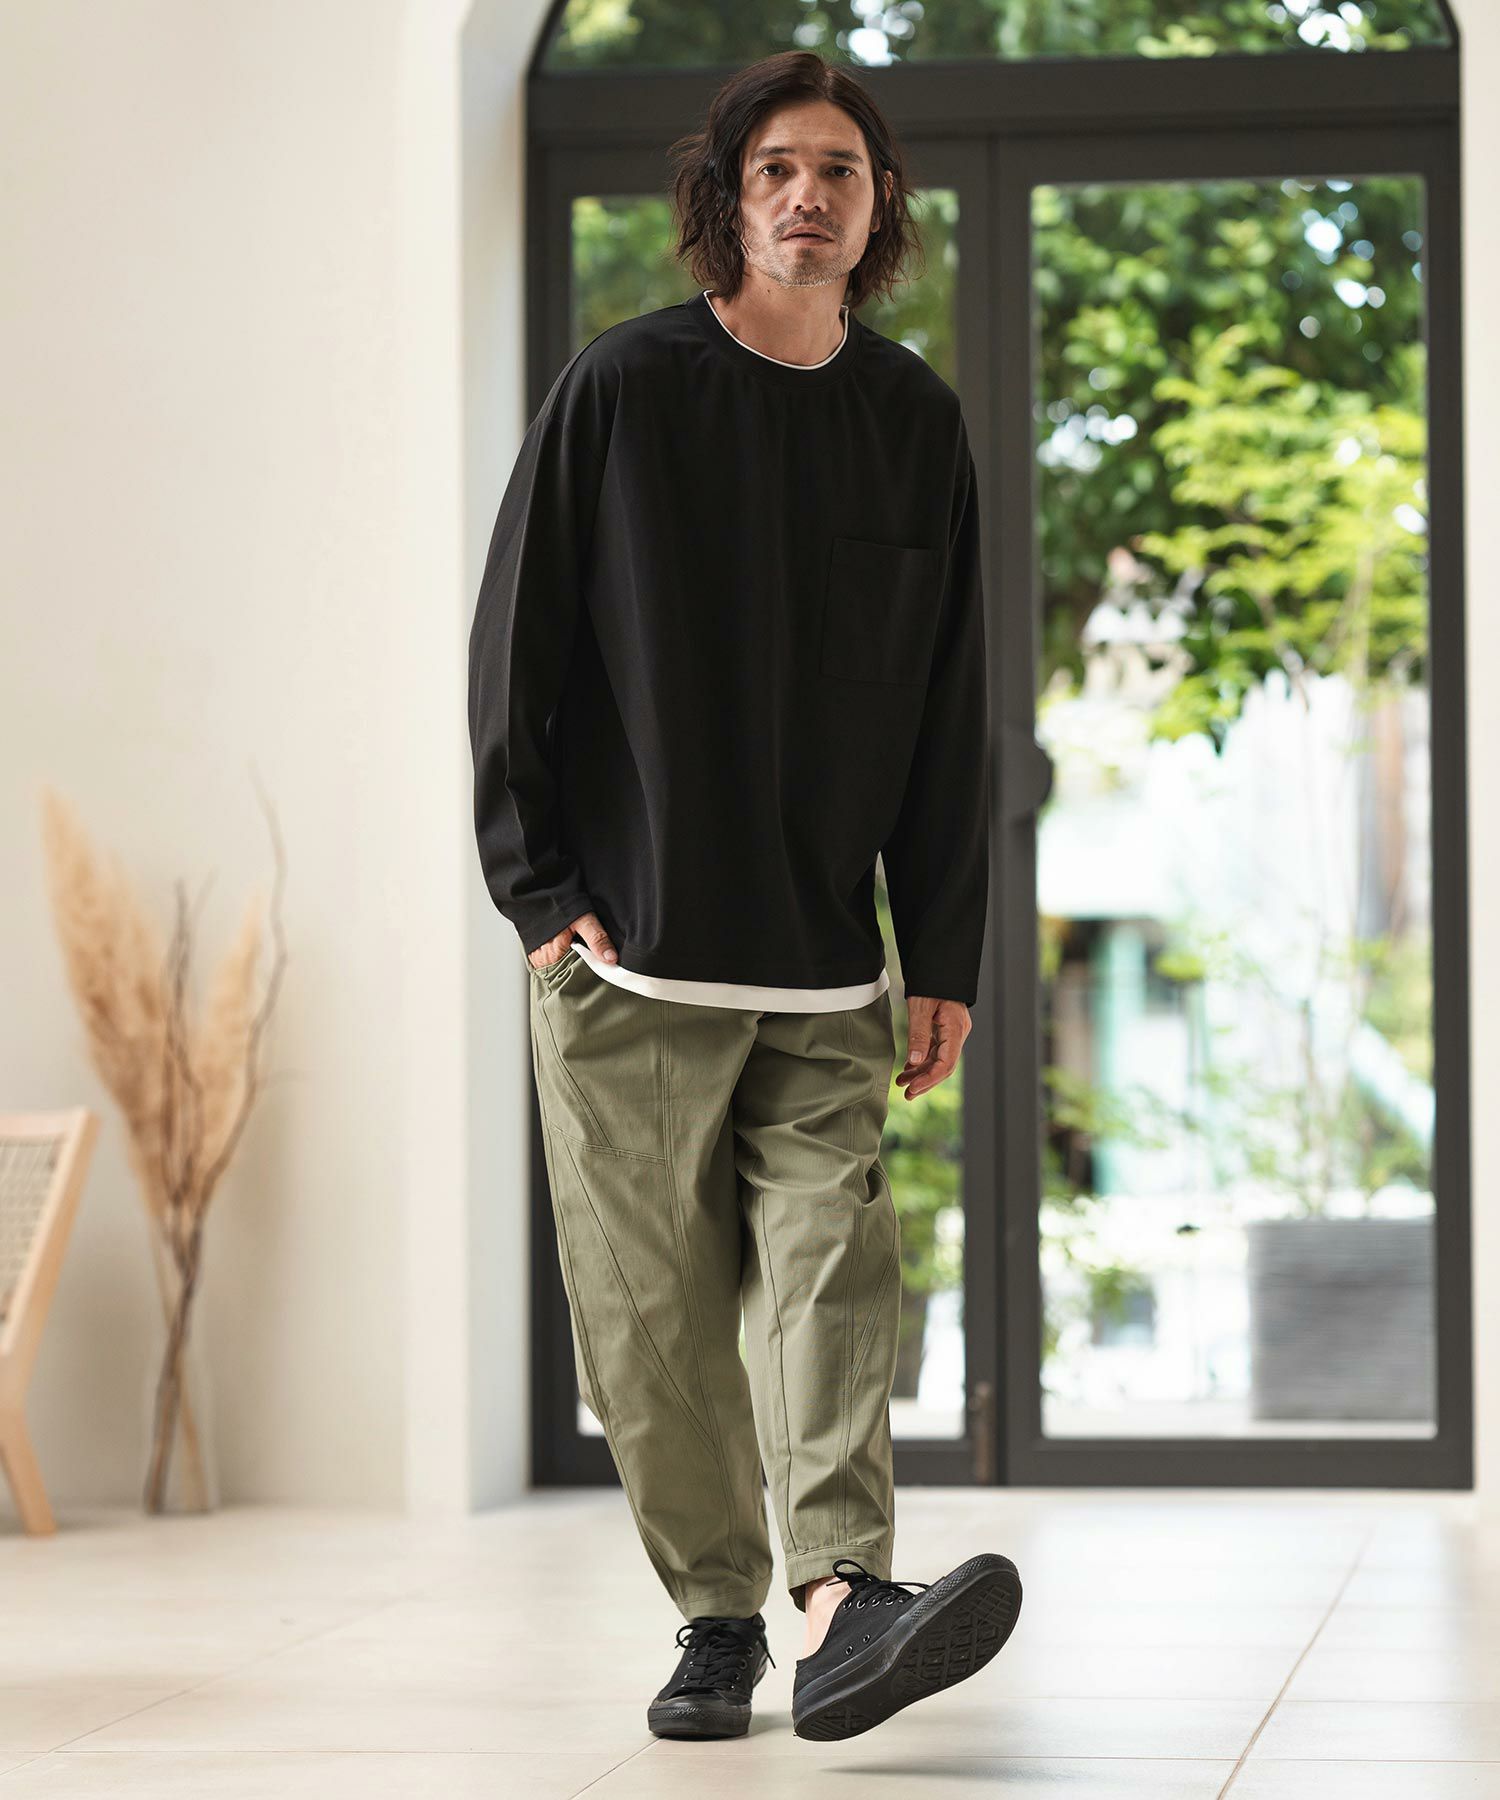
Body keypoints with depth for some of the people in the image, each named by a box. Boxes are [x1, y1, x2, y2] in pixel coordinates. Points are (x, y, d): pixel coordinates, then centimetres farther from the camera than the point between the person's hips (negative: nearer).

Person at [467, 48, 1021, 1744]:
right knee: (655, 1310, 1)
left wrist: (943, 953, 6)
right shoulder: (621, 391, -1)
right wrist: (537, 887, -4)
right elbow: (513, 650, 1)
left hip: (826, 966, 2)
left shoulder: (917, 423, 7)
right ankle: (716, 1619, 11)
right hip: (626, 960, -2)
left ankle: (843, 1599, -23)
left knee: (830, 1264, -13)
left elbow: (948, 713, 10)